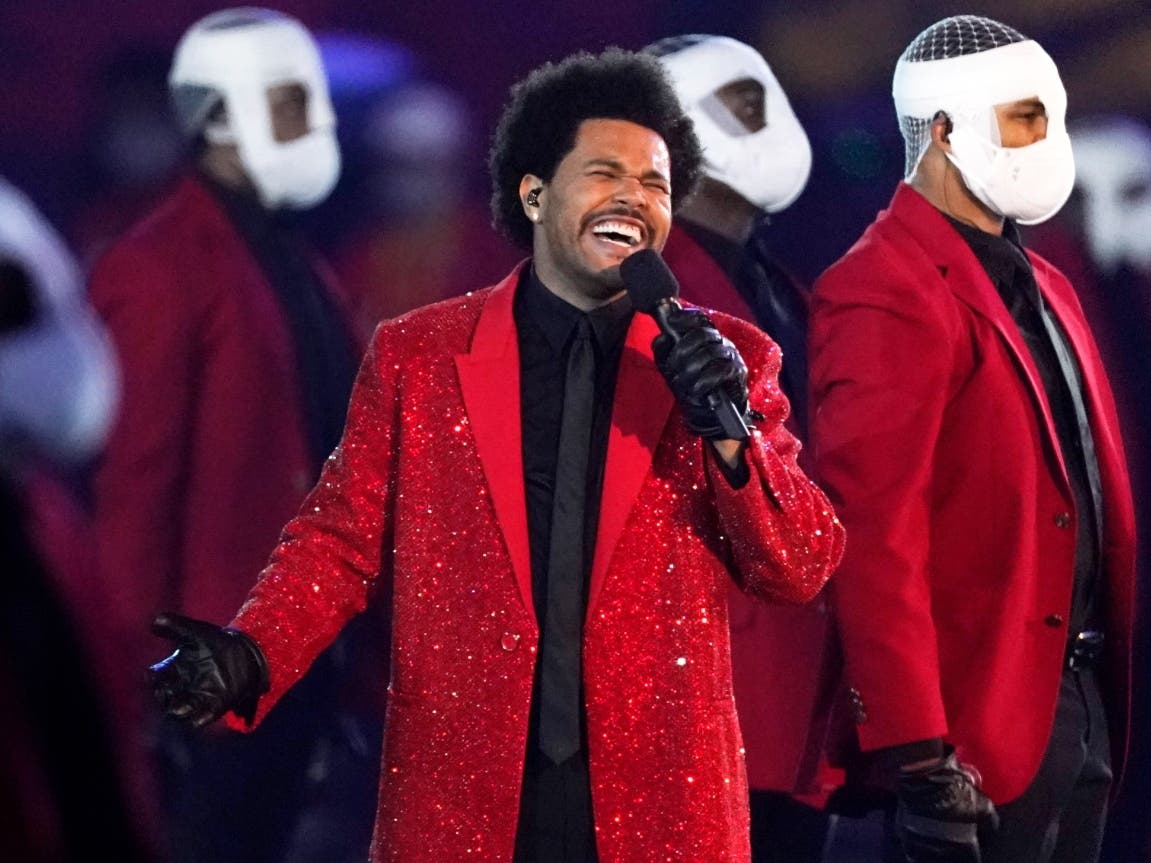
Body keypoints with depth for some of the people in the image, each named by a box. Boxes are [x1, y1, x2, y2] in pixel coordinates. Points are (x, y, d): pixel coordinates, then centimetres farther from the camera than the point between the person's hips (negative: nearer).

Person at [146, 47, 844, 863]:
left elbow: (802, 569, 0)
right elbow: (344, 542, 7)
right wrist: (252, 656, -11)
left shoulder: (728, 358, 5)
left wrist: (730, 434, -16)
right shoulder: (415, 355, 5)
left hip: (659, 798, 0)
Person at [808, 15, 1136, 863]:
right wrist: (918, 752, -24)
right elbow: (875, 537, -19)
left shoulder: (1041, 286, 16)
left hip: (1080, 706, 9)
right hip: (978, 726, -9)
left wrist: (1106, 694, 10)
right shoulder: (888, 294, -13)